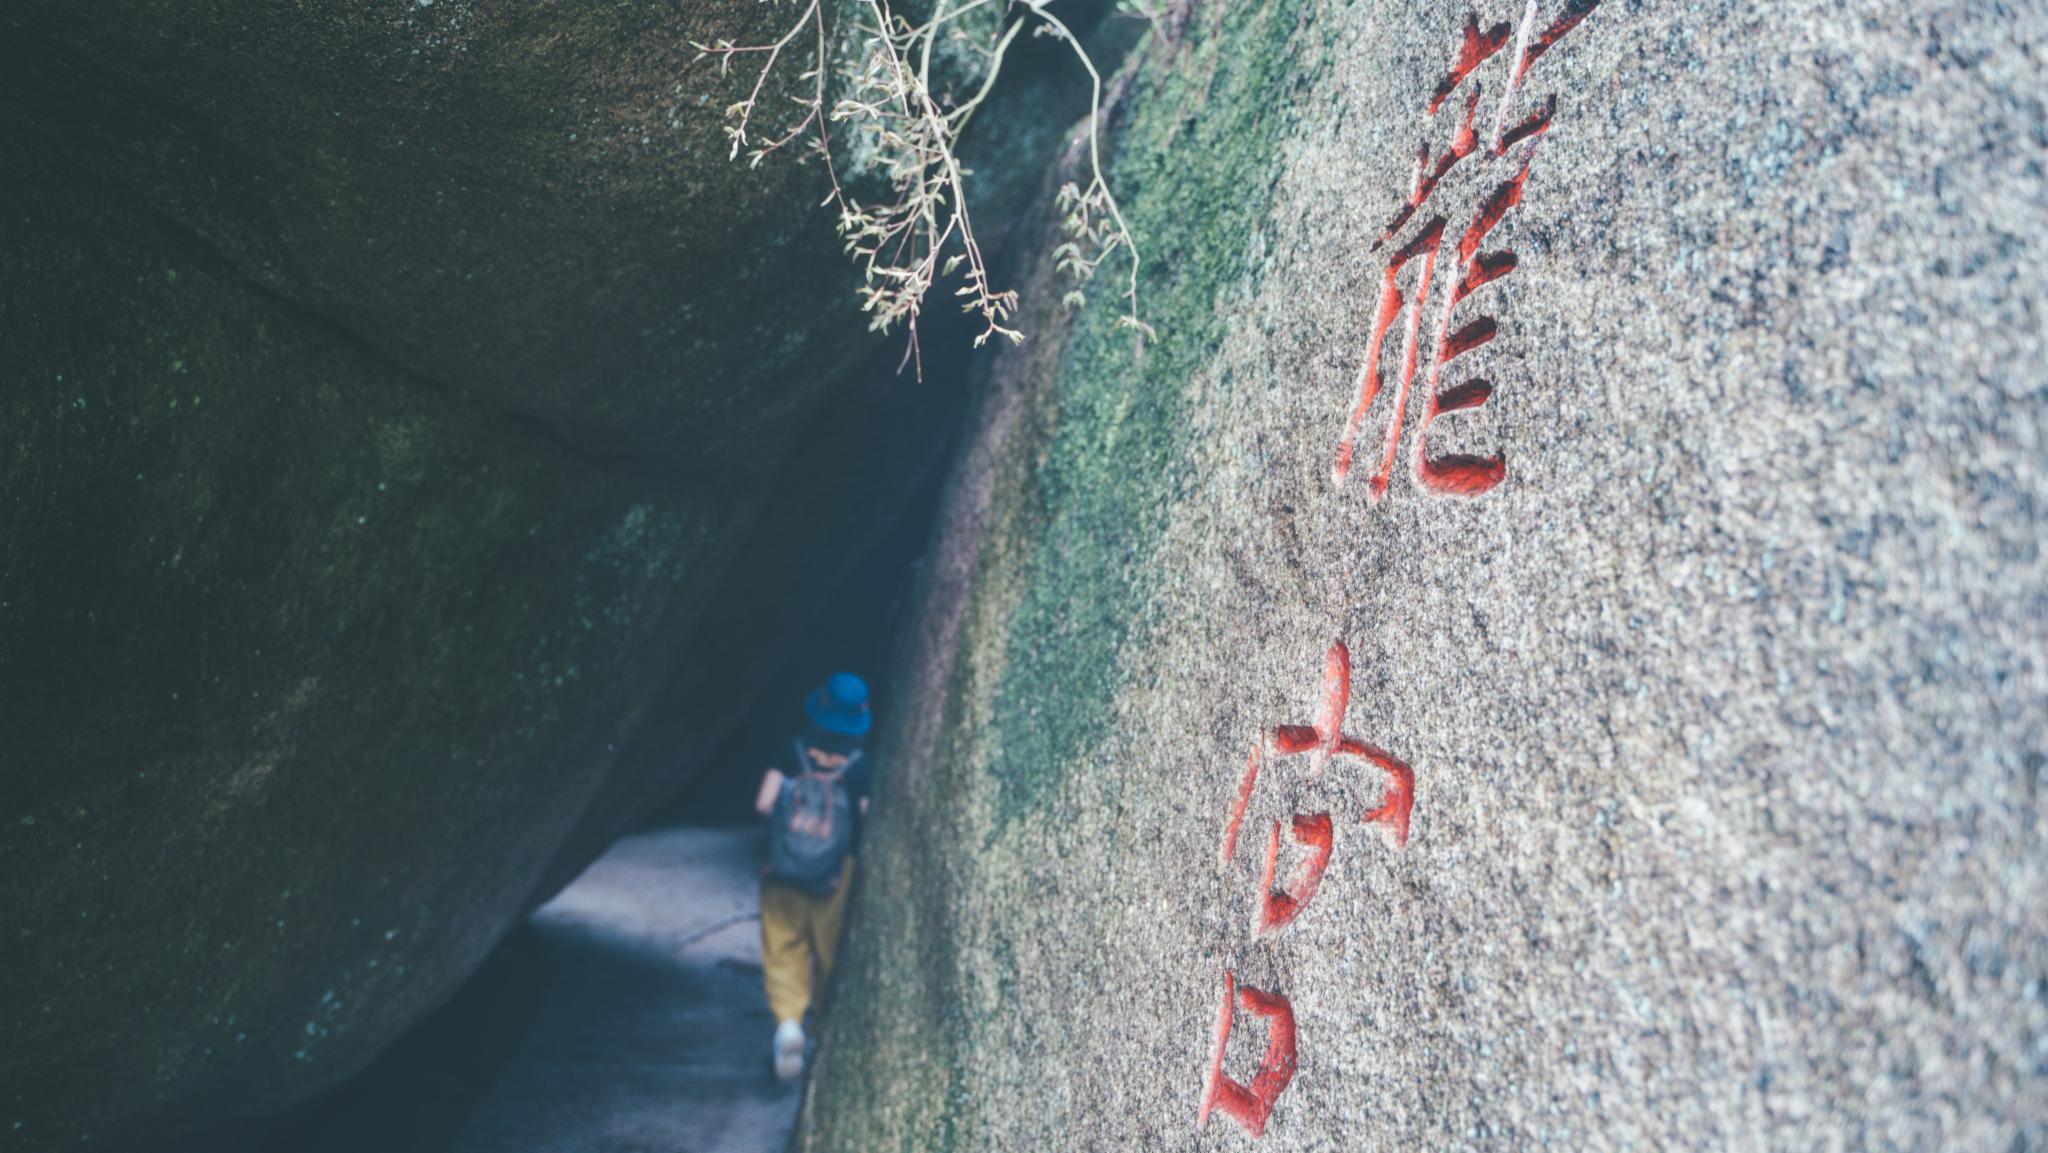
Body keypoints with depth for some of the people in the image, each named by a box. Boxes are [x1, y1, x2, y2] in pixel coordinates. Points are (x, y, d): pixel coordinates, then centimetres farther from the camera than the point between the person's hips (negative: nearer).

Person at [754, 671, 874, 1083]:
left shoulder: (794, 750, -6)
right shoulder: (861, 764, -8)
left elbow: (763, 804, -10)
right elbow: (868, 818, -14)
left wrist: (789, 818, 9)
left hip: (785, 872, 0)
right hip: (837, 874, 0)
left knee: (783, 950, 8)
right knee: (832, 954, 16)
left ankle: (788, 1022, -13)